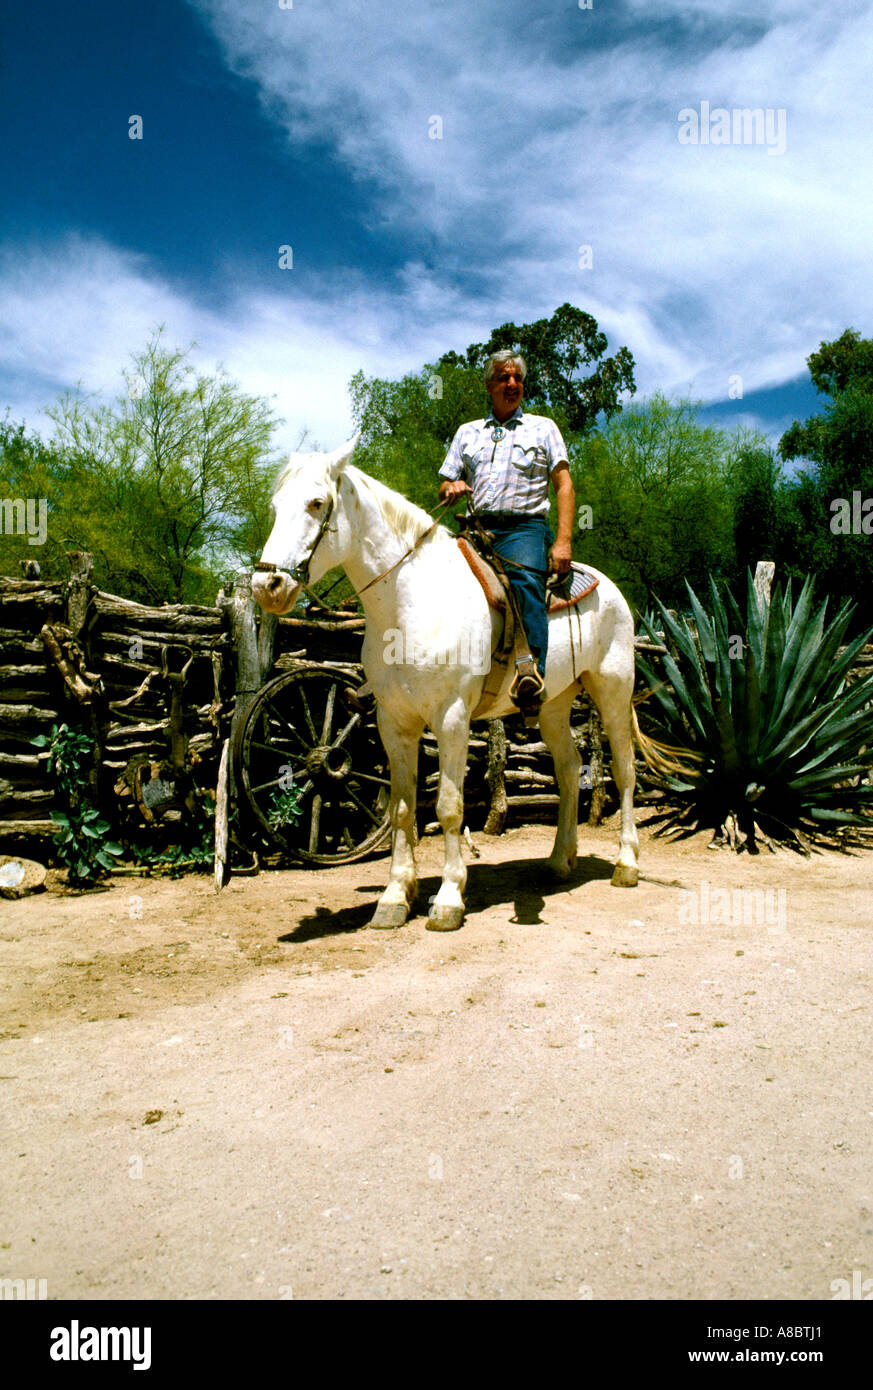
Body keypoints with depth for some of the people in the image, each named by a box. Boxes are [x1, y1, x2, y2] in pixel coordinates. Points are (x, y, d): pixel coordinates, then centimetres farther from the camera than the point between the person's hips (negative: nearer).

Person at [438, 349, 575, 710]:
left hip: (525, 527, -4)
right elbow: (444, 487, 22)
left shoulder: (543, 428, 17)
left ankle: (532, 675, -49)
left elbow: (564, 486, 7)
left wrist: (563, 542, -8)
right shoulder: (467, 432, 24)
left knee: (526, 579, -34)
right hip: (479, 528, 4)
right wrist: (452, 488, -6)